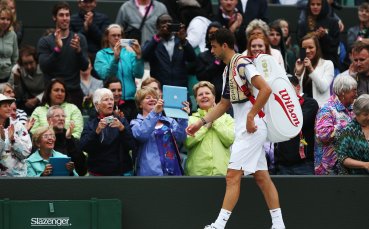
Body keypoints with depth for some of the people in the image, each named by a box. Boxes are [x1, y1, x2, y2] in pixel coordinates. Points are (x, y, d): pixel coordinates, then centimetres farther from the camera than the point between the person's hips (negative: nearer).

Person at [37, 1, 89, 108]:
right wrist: (57, 49, -22)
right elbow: (44, 67, -9)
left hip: (74, 92, 1)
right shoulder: (45, 41, 3)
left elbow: (84, 67, 0)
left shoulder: (80, 39, 7)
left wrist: (78, 50, -19)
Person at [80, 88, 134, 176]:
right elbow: (84, 146, -7)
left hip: (122, 172, 0)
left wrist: (122, 128, -21)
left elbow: (131, 145, -4)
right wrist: (97, 131, -22)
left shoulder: (122, 121, 8)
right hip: (98, 172, 0)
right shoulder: (90, 125, 8)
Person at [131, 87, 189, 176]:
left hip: (173, 170, 4)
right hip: (151, 172, -3)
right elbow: (140, 135, -17)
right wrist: (154, 113, -27)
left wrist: (183, 118, -16)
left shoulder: (169, 121, 16)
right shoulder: (136, 123, 6)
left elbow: (179, 138, 0)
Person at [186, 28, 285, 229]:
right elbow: (224, 104, 25)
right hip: (243, 130, 10)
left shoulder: (242, 64, -13)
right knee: (261, 177, 9)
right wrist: (202, 122, 18)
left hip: (252, 128, -10)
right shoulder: (228, 70, 17)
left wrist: (251, 116, -22)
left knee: (233, 176, -12)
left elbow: (265, 89, -22)